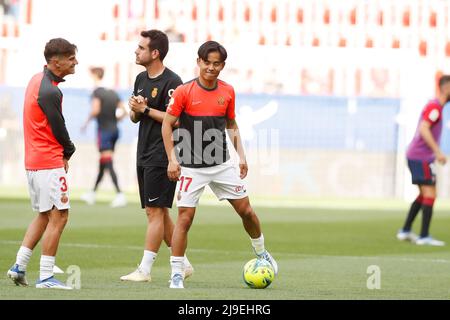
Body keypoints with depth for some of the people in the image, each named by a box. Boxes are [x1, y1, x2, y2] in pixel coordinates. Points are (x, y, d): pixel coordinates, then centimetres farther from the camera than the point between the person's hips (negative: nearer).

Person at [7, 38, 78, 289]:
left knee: (44, 215, 19)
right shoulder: (50, 92, -19)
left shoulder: (37, 80, 12)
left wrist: (62, 153, 7)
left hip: (33, 161, 10)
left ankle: (19, 266, 18)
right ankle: (46, 277, -3)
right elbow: (59, 129, -13)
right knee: (59, 216, -4)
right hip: (49, 162, -10)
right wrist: (68, 152, 6)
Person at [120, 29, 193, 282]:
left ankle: (145, 269, -6)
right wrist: (135, 110, -2)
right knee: (159, 213, 11)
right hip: (144, 155, 9)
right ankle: (183, 264, 20)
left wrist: (146, 110, -15)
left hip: (162, 156, -9)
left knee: (155, 212, -7)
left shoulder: (171, 81, -12)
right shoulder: (141, 79, 15)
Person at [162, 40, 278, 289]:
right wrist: (172, 159, -13)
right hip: (191, 166, -4)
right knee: (184, 218, -8)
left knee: (246, 210, 6)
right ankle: (176, 274, -1)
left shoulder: (227, 91, 2)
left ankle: (261, 253, 31)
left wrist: (241, 155, 7)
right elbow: (167, 124, -6)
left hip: (221, 164, 4)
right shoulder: (184, 91, -10)